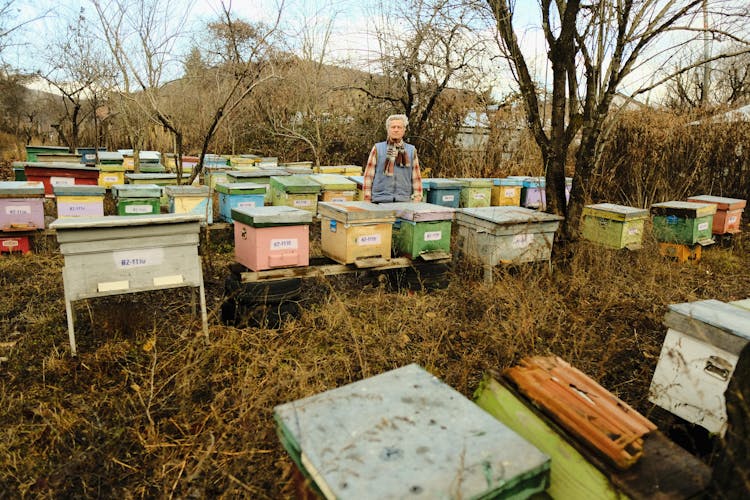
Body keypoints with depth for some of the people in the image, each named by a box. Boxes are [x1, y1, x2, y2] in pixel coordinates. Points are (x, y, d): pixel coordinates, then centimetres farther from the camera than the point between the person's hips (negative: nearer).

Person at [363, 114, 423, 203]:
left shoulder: (411, 150, 10)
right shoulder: (377, 149, 5)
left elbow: (416, 178, 11)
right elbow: (368, 175, 4)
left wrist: (417, 199, 4)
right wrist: (367, 200, -1)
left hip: (404, 201, 1)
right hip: (380, 201, -1)